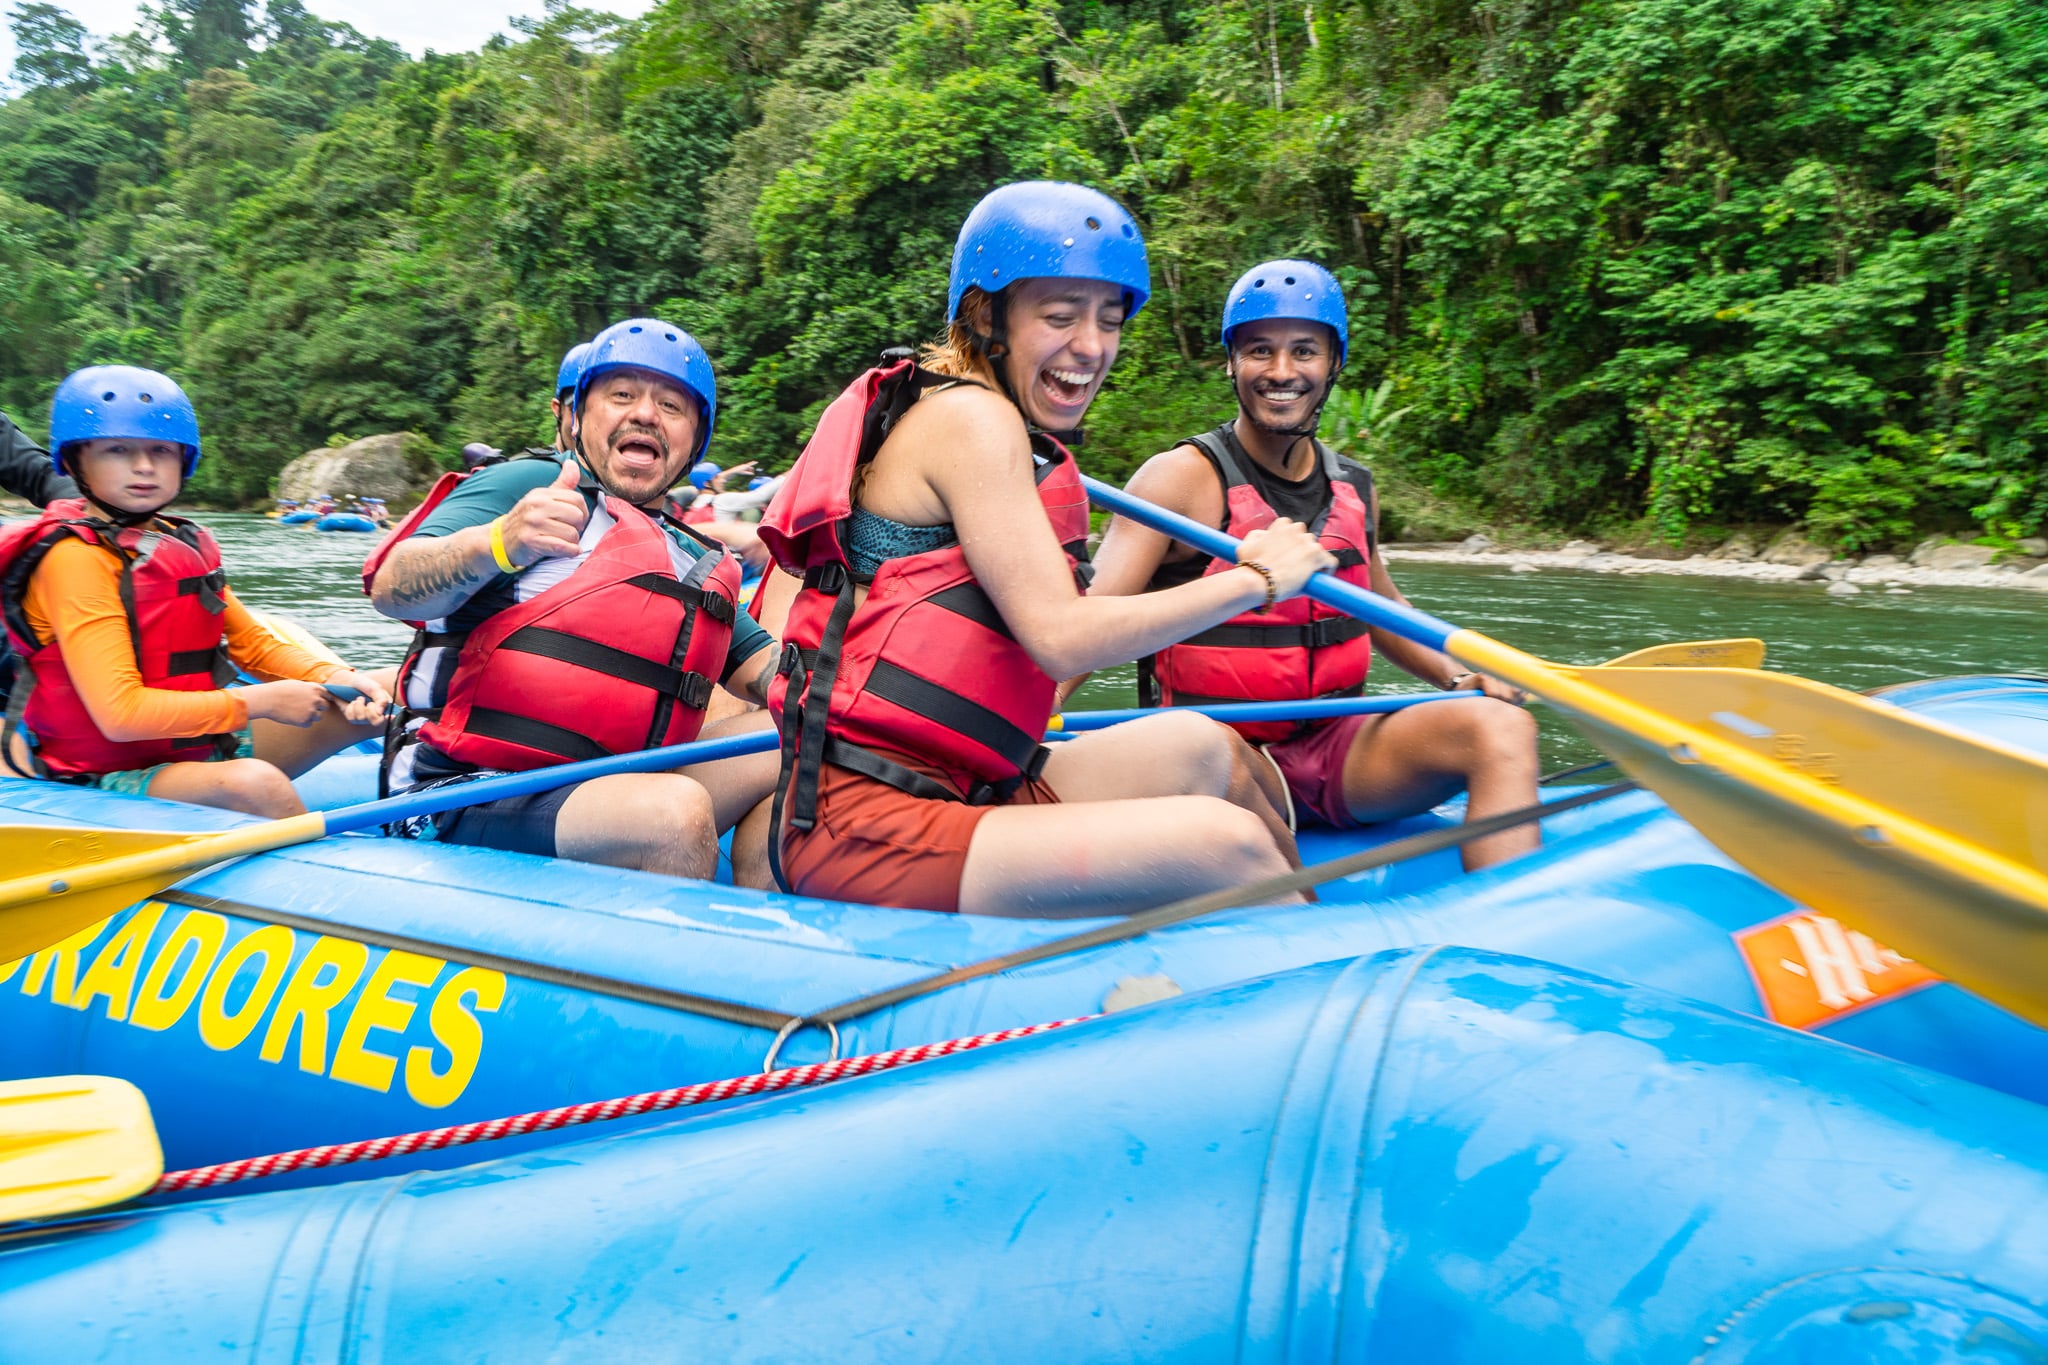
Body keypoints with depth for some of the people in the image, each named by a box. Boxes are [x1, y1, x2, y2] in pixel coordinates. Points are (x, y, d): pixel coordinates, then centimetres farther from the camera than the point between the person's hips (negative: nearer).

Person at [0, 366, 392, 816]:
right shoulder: (76, 558, -17)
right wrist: (260, 702, -20)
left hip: (204, 748, 9)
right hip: (113, 778, -9)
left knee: (395, 692, 2)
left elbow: (253, 643, 13)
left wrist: (333, 677, -8)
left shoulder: (184, 544, 8)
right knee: (254, 782, -38)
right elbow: (121, 713, -25)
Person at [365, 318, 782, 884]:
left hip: (601, 789, 7)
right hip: (466, 796, -7)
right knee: (676, 814, -32)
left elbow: (765, 667, 16)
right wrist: (499, 543, -33)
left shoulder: (695, 558, 23)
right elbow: (390, 589, -13)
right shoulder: (530, 484, 0)